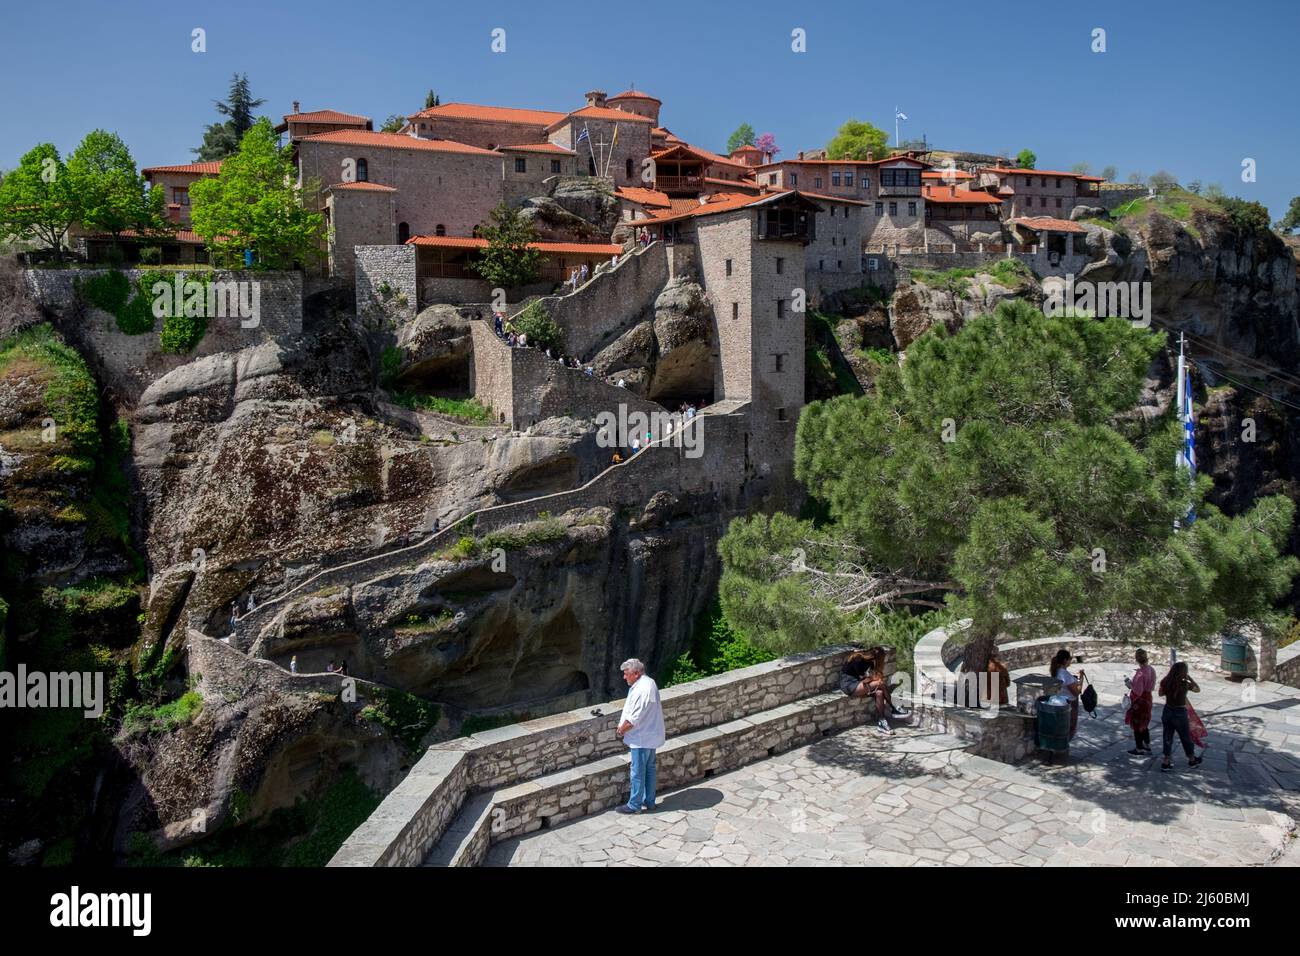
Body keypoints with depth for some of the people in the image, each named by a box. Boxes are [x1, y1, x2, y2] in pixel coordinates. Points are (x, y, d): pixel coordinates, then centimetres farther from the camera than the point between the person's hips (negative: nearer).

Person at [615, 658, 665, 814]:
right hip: (650, 735, 10)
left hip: (642, 738, -10)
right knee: (649, 769, 18)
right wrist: (623, 725, 9)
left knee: (638, 772, 3)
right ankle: (649, 801, 29)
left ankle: (634, 805, 14)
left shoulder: (642, 690, -26)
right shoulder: (648, 682, 7)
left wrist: (622, 729, -8)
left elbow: (635, 718, -25)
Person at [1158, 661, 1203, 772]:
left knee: (1168, 737, 13)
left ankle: (1166, 762, 16)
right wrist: (1189, 678, 2)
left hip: (1167, 711, 4)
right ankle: (1192, 760, 38)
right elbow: (1198, 690, 1)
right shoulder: (1185, 684, -18)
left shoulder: (1165, 682, -7)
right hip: (1180, 713, -4)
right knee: (1186, 737, 18)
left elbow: (1161, 693, 9)